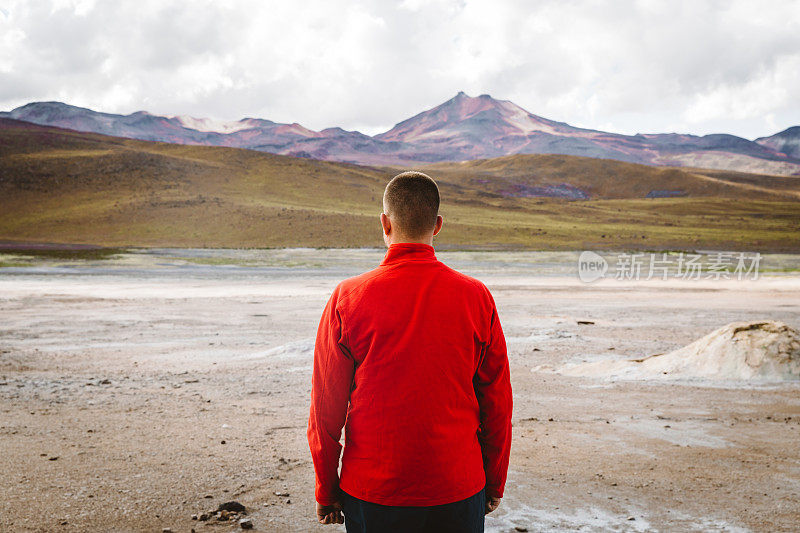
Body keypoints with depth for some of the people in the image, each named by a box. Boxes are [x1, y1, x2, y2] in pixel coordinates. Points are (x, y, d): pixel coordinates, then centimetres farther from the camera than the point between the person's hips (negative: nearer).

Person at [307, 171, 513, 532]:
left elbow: (326, 408, -4)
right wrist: (494, 485, 12)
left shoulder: (347, 299, -9)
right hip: (459, 489, 1)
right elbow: (497, 403, -1)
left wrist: (326, 491, 8)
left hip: (370, 491, 0)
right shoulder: (476, 297, -7)